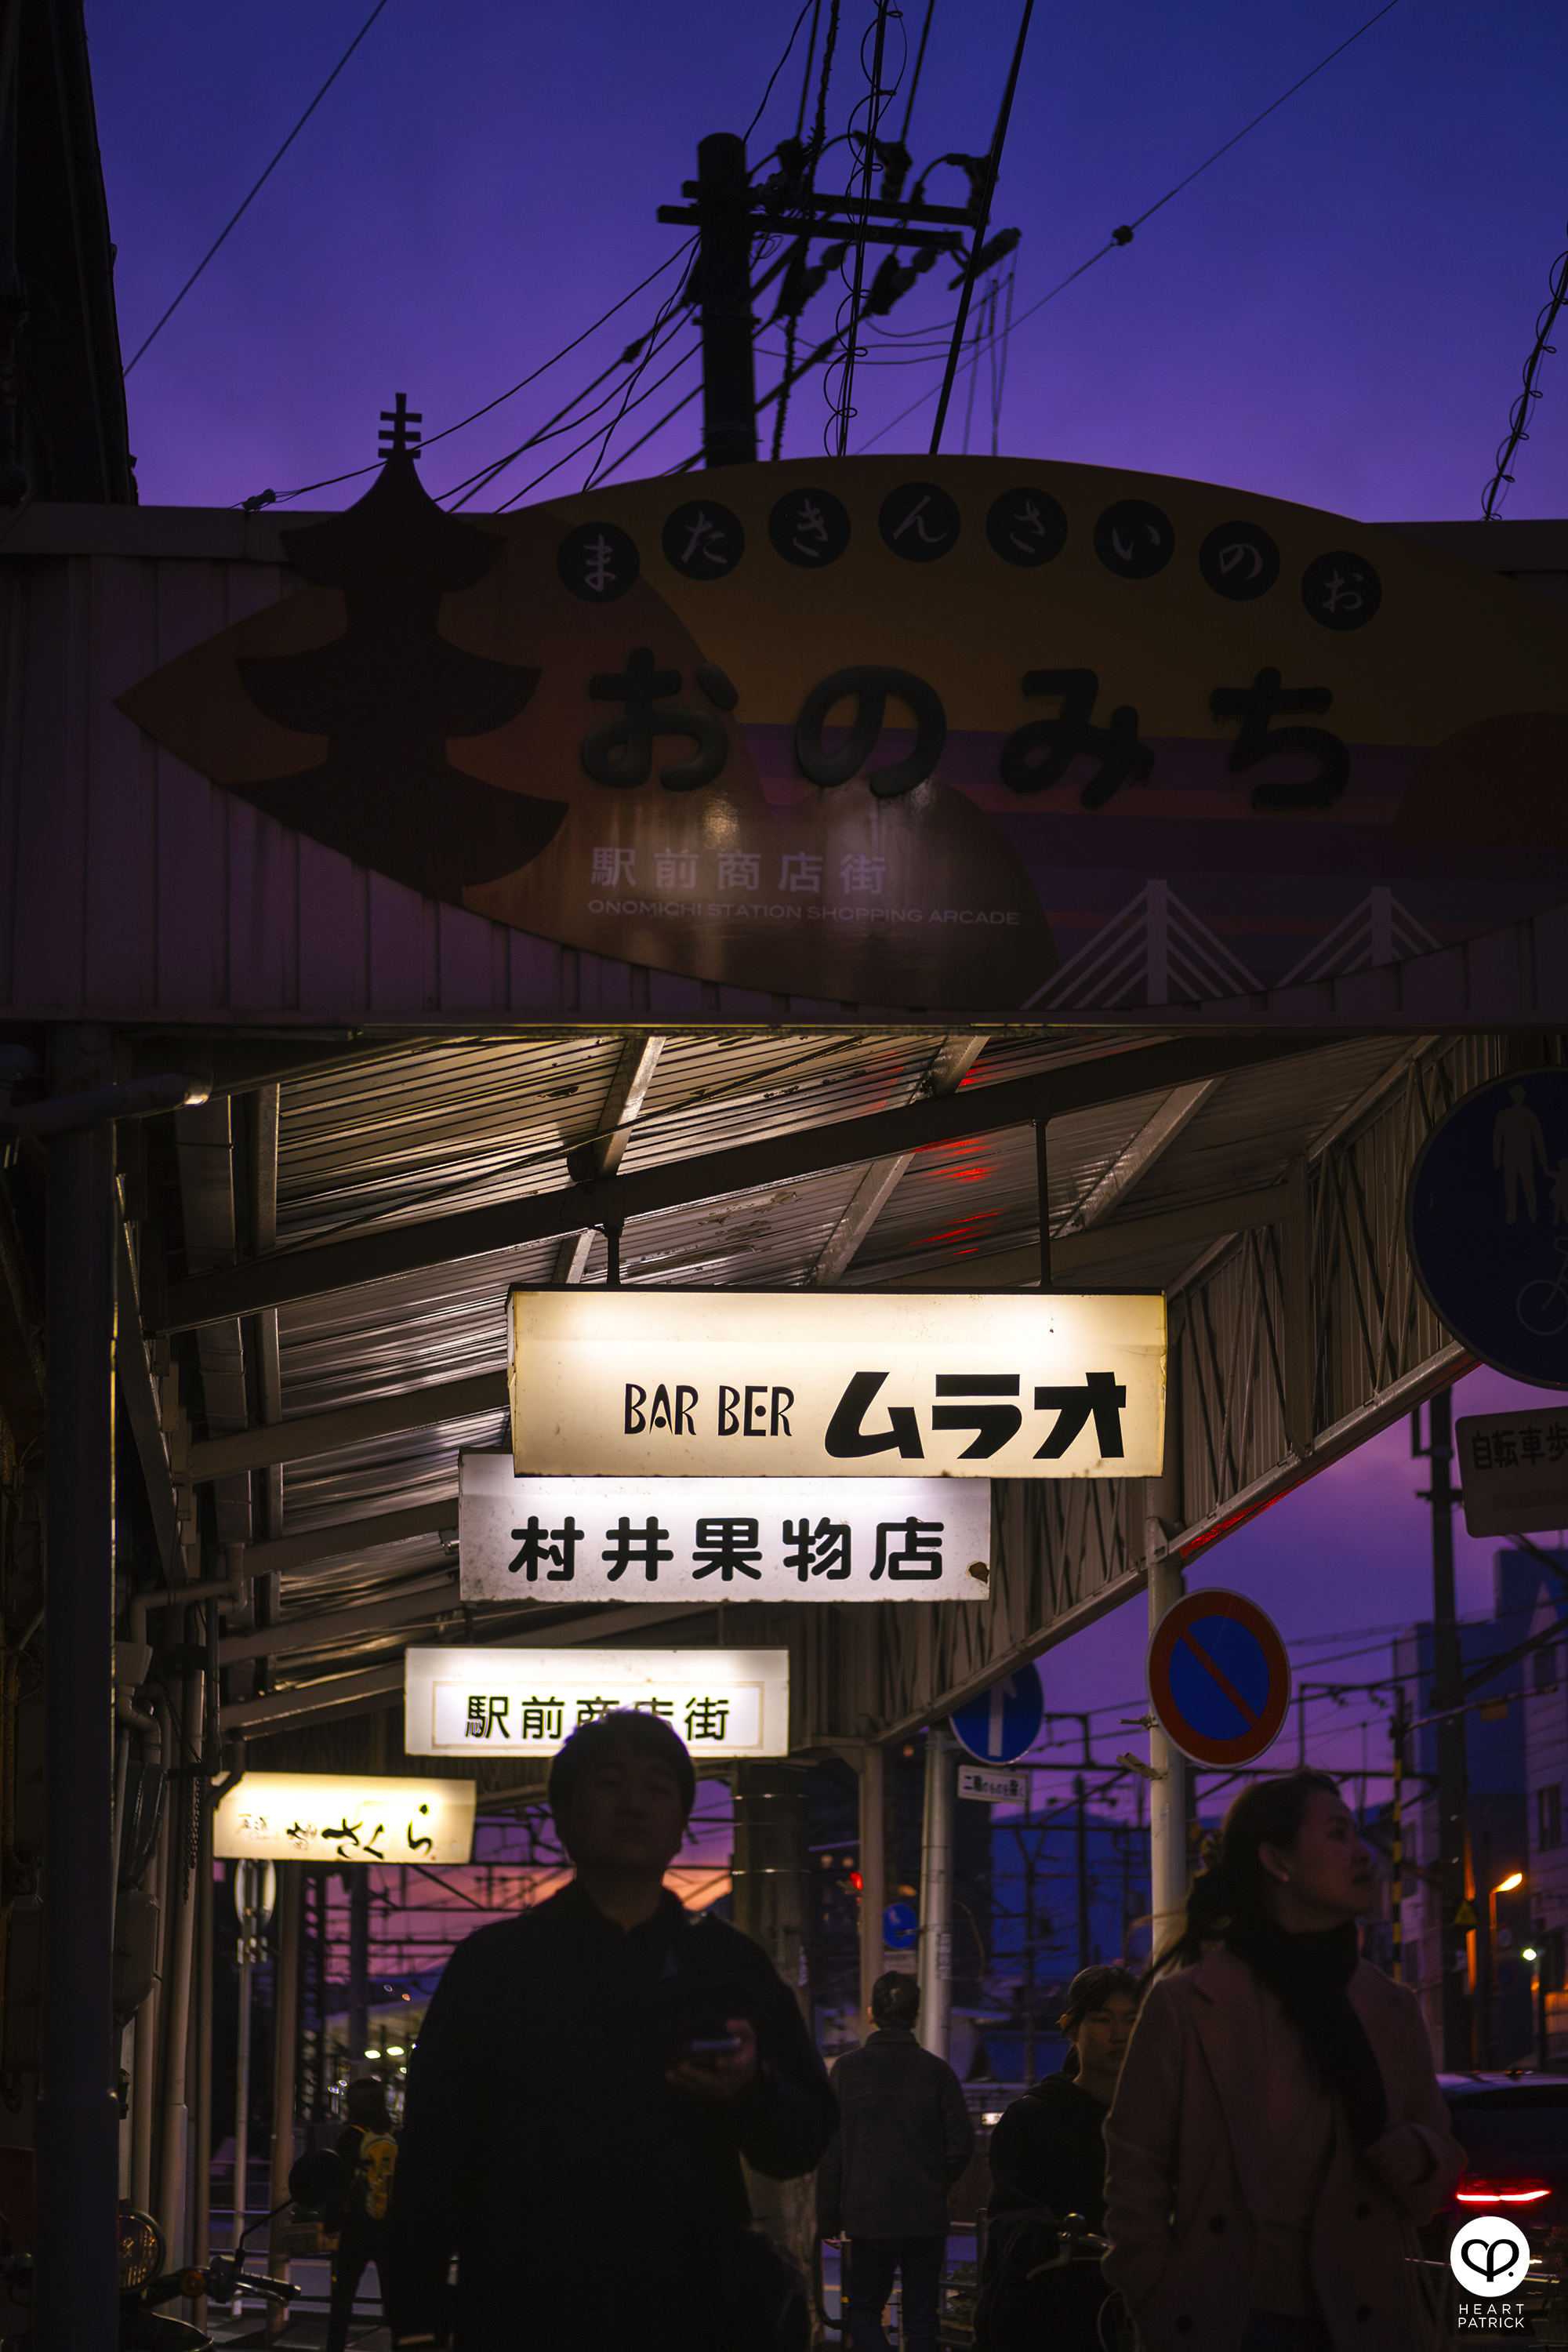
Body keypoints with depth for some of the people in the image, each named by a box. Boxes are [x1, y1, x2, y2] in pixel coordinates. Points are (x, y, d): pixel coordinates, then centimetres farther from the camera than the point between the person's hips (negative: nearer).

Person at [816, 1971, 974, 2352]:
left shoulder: (847, 2068, -4)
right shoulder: (937, 2070, -1)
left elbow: (830, 2151, -4)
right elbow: (962, 2143, -3)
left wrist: (828, 2220, 3)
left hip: (869, 2216, -1)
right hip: (927, 2218, 1)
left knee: (864, 2310, 11)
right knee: (921, 2319, 10)